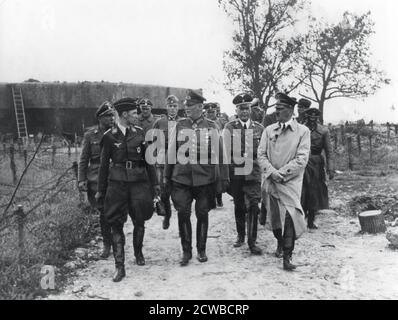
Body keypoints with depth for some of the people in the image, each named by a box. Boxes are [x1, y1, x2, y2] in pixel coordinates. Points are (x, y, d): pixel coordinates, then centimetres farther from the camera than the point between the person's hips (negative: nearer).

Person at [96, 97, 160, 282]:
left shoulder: (139, 132, 5)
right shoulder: (110, 136, -1)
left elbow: (148, 159, 10)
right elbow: (104, 163, 4)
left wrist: (154, 183, 9)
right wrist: (101, 190, 5)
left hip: (139, 181, 2)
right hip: (117, 182, -2)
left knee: (139, 221, 10)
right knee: (116, 224, -2)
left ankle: (138, 252, 36)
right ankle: (119, 266, 5)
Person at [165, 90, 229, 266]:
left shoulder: (211, 127, 1)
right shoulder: (179, 125, 4)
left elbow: (219, 154, 3)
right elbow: (171, 152, 9)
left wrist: (223, 178, 1)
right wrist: (167, 175, 11)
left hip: (205, 179, -1)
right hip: (181, 178, 1)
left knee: (202, 214, 8)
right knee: (183, 214, -1)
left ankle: (201, 250, 24)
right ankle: (186, 251, 15)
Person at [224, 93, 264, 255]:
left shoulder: (259, 128, 6)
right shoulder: (230, 127, 2)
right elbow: (225, 152, -1)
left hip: (253, 172, 0)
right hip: (235, 172, 0)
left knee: (253, 205, -10)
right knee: (239, 206, 12)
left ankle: (252, 241, -1)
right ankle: (240, 236, 31)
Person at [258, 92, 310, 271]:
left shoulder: (303, 131, 0)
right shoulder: (269, 130, 9)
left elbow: (302, 159, -7)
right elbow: (261, 155, 4)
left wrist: (281, 173, -12)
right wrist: (272, 172, -13)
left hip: (290, 181, -3)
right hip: (270, 181, 3)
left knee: (289, 216, -13)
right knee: (274, 216, 11)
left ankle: (287, 256, -3)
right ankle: (280, 243, 39)